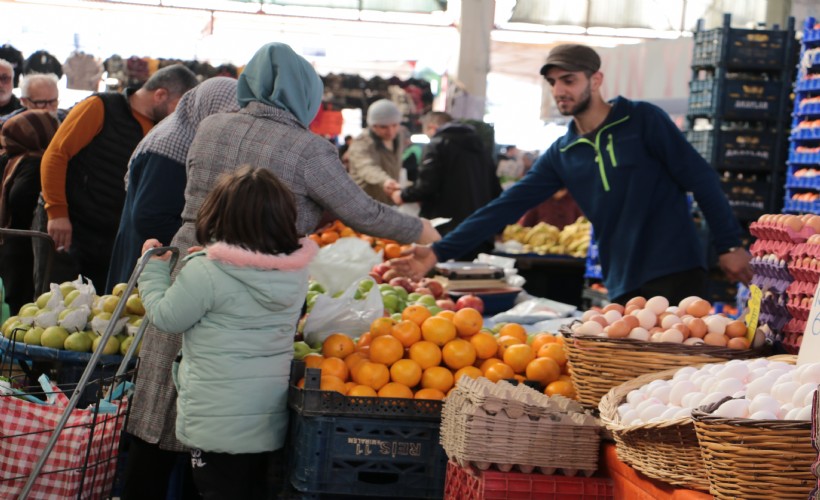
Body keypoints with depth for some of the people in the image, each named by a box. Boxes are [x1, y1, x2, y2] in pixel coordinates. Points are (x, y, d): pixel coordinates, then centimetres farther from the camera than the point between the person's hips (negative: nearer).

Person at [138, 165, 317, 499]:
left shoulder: (206, 272, -18)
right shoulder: (297, 271, -2)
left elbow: (166, 317, -6)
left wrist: (153, 268, 10)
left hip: (218, 424, -5)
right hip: (275, 419, 5)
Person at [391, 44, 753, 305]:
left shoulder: (642, 120, -3)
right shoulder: (562, 155, 10)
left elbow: (700, 179, -3)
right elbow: (507, 206, 6)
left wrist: (730, 245, -9)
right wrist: (440, 251, -2)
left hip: (675, 273, -5)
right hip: (623, 285, 5)